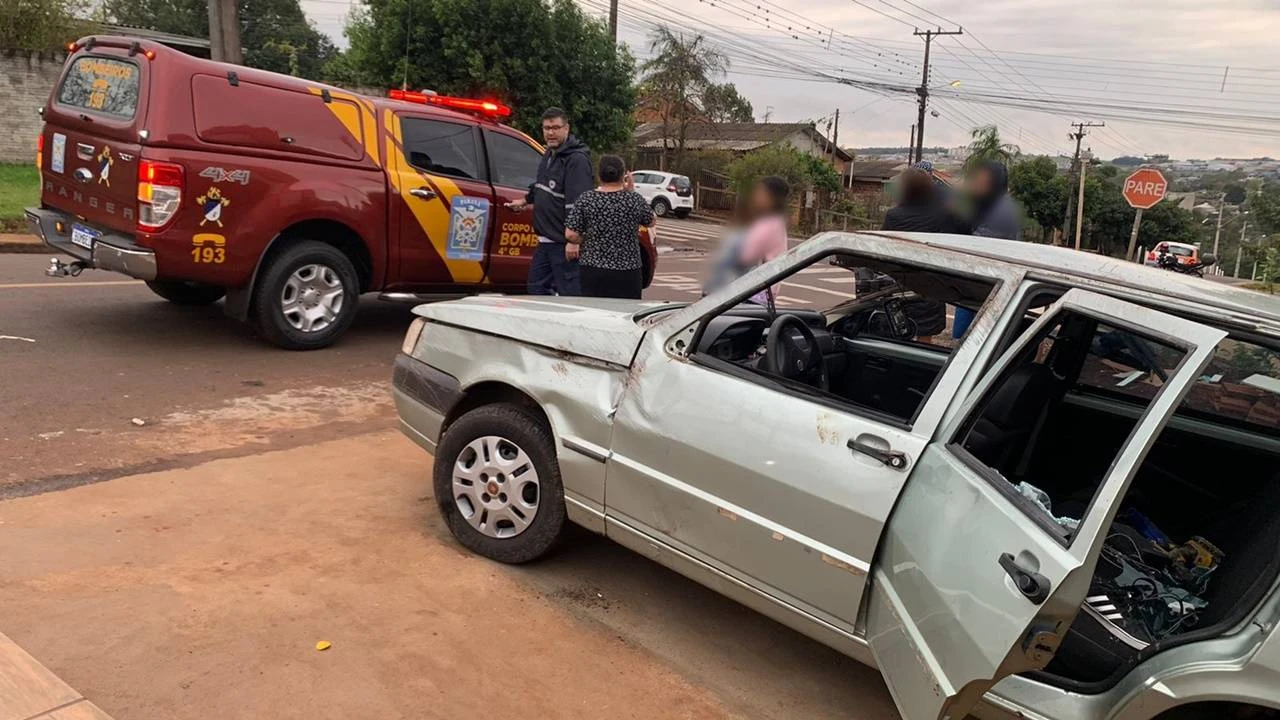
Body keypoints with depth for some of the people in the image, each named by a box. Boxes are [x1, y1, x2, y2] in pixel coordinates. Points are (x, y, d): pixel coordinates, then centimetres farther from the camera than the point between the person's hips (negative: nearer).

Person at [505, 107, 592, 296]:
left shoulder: (576, 160, -16)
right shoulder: (548, 156, 15)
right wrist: (525, 201, 47)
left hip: (564, 244, -10)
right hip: (545, 241, 10)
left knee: (569, 294, -6)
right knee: (536, 288, 16)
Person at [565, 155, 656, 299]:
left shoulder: (586, 199, -4)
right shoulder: (635, 199, -2)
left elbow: (571, 234, -7)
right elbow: (650, 221, 16)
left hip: (592, 269, 0)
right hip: (627, 271, 0)